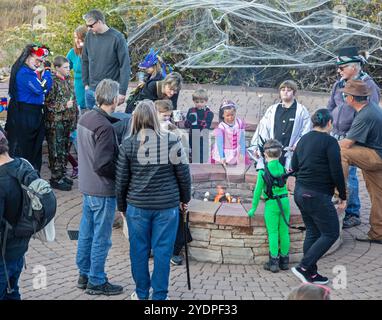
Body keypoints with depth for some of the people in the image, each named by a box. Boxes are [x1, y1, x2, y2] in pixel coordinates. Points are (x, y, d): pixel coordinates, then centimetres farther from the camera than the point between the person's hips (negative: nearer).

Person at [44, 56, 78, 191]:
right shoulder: (53, 82, -12)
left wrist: (74, 118, 15)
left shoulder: (67, 81, 11)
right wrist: (64, 105, -17)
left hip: (67, 121, 7)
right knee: (56, 151, -3)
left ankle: (63, 174, 24)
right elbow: (48, 103, -16)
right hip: (55, 123, -7)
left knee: (65, 149, 14)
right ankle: (56, 178, 3)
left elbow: (73, 101, 19)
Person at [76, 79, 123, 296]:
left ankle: (84, 275, 32)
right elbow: (102, 165, -25)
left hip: (87, 186, 9)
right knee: (101, 238, 4)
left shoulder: (85, 119, 3)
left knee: (86, 232, 19)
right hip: (103, 190, -9)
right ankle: (96, 282, 15)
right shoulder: (105, 127, -24)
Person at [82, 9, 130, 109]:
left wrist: (122, 92, -12)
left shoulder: (117, 38, -10)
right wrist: (86, 83, 9)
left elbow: (125, 65, -10)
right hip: (90, 90, 5)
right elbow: (85, 61, 14)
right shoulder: (89, 36, 3)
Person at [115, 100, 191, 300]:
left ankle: (141, 293, 24)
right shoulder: (172, 141, -6)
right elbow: (184, 174, -1)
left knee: (139, 249, 13)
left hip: (137, 205, 1)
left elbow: (121, 179, 1)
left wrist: (122, 205, 14)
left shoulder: (128, 144, -4)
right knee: (162, 250, 7)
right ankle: (159, 295, 15)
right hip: (167, 205, -1)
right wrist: (184, 199, 14)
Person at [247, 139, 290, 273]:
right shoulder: (282, 168, 4)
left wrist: (254, 208, 2)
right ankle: (284, 261, 17)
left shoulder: (263, 170, -8)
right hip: (284, 201, 4)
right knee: (284, 232, 9)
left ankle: (274, 262, 2)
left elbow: (258, 190, -6)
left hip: (271, 203, -4)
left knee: (273, 233, 1)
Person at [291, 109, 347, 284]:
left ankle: (311, 274, 17)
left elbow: (294, 167, 17)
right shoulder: (329, 141, -13)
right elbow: (337, 172, -15)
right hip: (318, 196, -8)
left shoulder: (303, 139, 9)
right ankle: (303, 267, -4)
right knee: (331, 233, 1)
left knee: (312, 232, 14)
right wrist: (343, 197, -6)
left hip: (300, 192, 8)